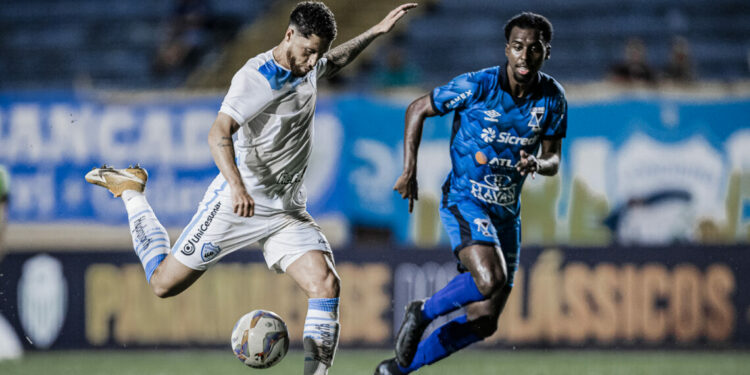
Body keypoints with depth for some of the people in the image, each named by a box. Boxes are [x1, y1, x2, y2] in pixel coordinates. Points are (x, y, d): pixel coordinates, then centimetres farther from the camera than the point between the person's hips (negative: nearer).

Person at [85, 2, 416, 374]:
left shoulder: (307, 67, 6)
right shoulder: (256, 77, -19)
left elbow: (335, 62, 33)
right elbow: (218, 134, -31)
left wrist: (375, 31, 24)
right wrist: (236, 186, -45)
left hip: (288, 211, 6)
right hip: (239, 201, -6)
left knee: (325, 283, -18)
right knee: (164, 283, 4)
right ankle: (131, 191, 28)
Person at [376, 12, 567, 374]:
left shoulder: (552, 97, -1)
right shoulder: (476, 86, -14)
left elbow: (553, 159, 7)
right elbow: (418, 109, -2)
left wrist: (538, 164, -18)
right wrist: (409, 170, -8)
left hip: (507, 212, 6)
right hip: (465, 200, -5)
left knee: (484, 322, 3)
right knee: (490, 279, -33)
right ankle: (421, 313, -5)